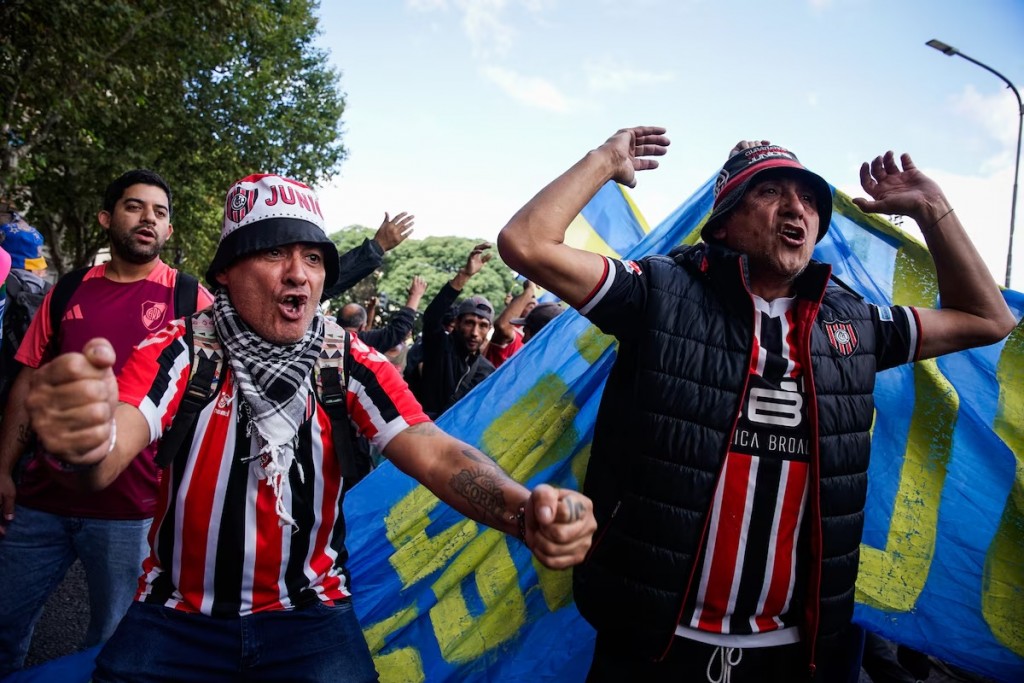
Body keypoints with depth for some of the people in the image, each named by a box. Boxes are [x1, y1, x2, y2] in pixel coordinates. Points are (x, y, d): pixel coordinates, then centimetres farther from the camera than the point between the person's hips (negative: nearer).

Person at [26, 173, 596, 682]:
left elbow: (435, 453, -21)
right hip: (178, 614, 0)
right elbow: (113, 451, -29)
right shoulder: (179, 350, -12)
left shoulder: (351, 362, -10)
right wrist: (86, 442, -55)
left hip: (309, 612, 1)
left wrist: (525, 510, -41)